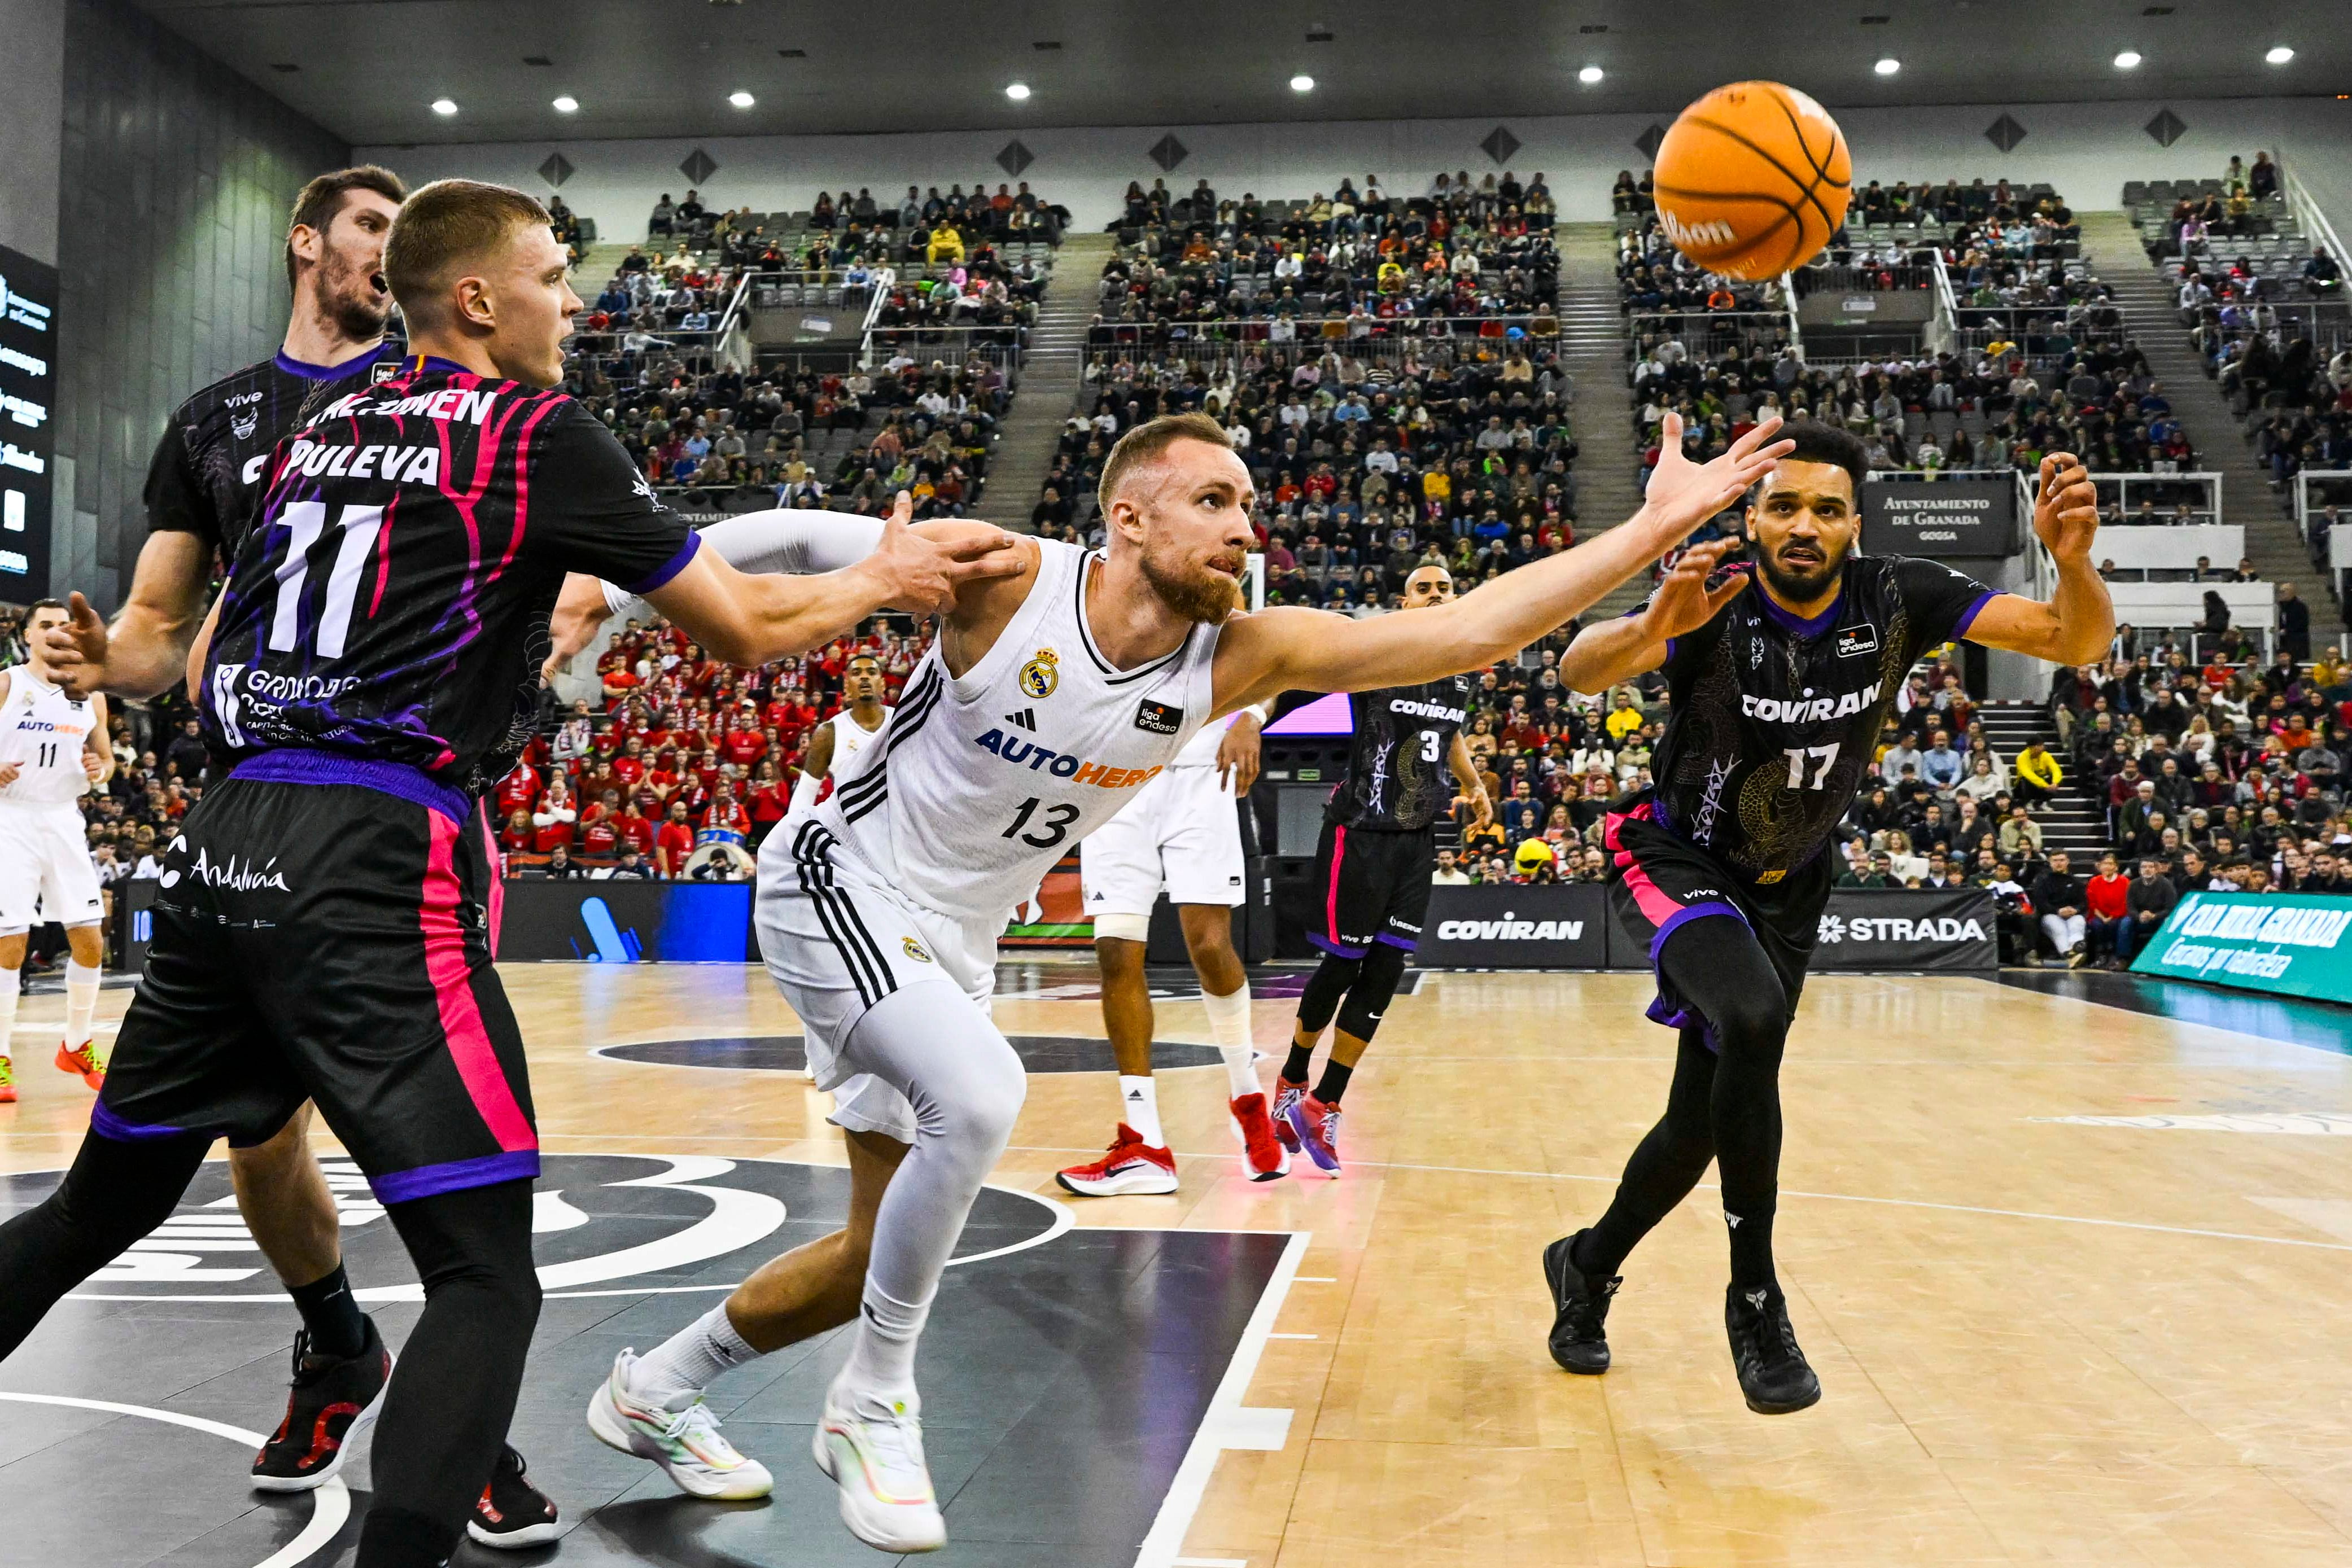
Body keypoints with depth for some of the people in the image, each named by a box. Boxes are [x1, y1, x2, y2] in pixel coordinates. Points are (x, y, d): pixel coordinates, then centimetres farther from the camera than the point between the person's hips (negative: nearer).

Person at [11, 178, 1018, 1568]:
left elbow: (211, 670, 21)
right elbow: (747, 629, 1)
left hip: (224, 845, 8)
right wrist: (888, 577, 17)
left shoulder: (316, 432, 18)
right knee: (485, 1280, -3)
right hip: (376, 866, -8)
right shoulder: (541, 433, -1)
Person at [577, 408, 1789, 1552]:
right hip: (838, 884, -6)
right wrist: (600, 594, -12)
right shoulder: (1003, 579, -23)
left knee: (885, 1251, 10)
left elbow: (1466, 631, -19)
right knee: (978, 1096, -31)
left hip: (949, 941, 6)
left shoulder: (1237, 657, -14)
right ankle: (874, 1405, -8)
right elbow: (790, 541, -12)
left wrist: (1656, 527, -22)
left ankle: (654, 1389, 33)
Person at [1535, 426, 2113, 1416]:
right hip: (1675, 861, -4)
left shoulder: (1896, 601, -15)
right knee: (1754, 1016, -34)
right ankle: (1754, 1295, -17)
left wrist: (2073, 561, -41)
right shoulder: (1715, 608, -24)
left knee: (1701, 1121, 7)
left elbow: (2076, 642, -19)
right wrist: (1651, 627, -62)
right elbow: (1579, 672, -41)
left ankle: (1588, 1266, 36)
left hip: (1786, 885, 4)